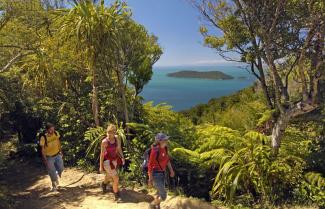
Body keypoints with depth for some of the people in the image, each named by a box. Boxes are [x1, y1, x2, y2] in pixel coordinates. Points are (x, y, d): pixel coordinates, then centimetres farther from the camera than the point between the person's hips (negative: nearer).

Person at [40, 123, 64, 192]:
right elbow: (42, 149, -17)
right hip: (49, 157, -3)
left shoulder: (56, 133, -14)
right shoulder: (43, 138, -25)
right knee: (52, 172, 7)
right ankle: (54, 185, 32)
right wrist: (45, 160, -15)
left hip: (57, 155, 4)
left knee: (61, 169, 9)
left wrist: (61, 151, 11)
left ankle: (56, 177, 44)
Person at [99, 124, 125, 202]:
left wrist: (122, 157, -5)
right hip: (107, 161, -6)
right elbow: (102, 154, -16)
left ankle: (104, 184, 62)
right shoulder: (104, 141, -22)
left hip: (114, 160, 6)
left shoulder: (117, 138, -9)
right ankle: (117, 196, 8)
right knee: (116, 178, -11)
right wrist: (101, 166, -11)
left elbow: (119, 148, 4)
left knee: (109, 176, 29)